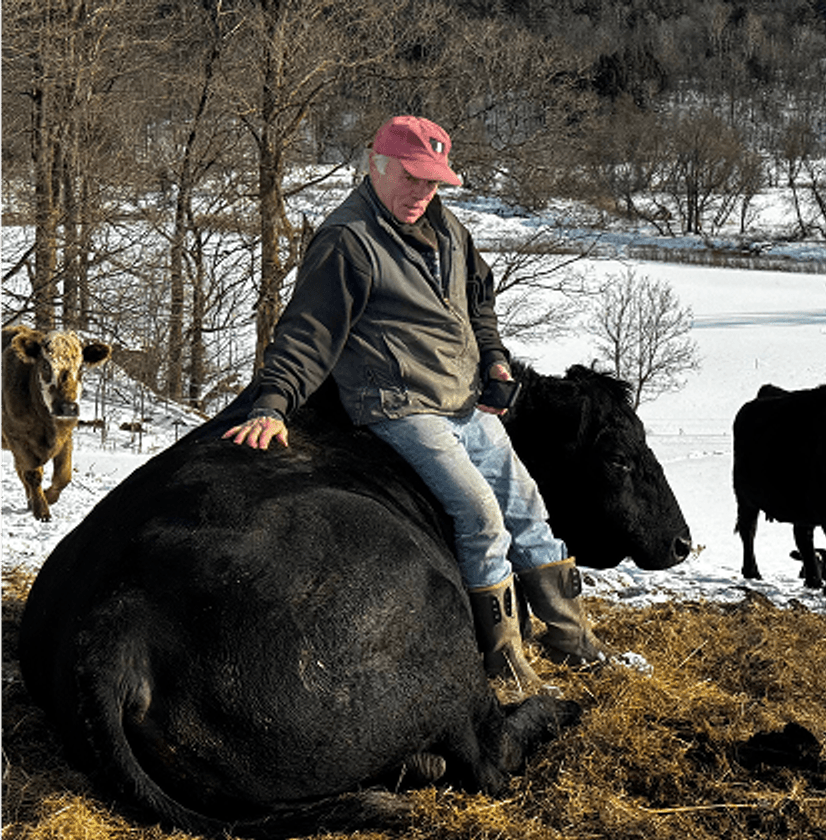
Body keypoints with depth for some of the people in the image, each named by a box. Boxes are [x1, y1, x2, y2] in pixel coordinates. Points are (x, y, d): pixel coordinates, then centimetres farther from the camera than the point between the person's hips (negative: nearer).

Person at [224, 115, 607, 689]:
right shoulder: (347, 242, -12)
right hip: (402, 412, -9)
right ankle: (502, 651, -4)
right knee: (479, 512, -20)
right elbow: (307, 333, -15)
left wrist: (493, 359, 12)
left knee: (525, 505, 12)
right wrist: (273, 406, -26)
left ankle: (571, 634, 25)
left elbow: (478, 299, 27)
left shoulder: (445, 227, 13)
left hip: (470, 406, 9)